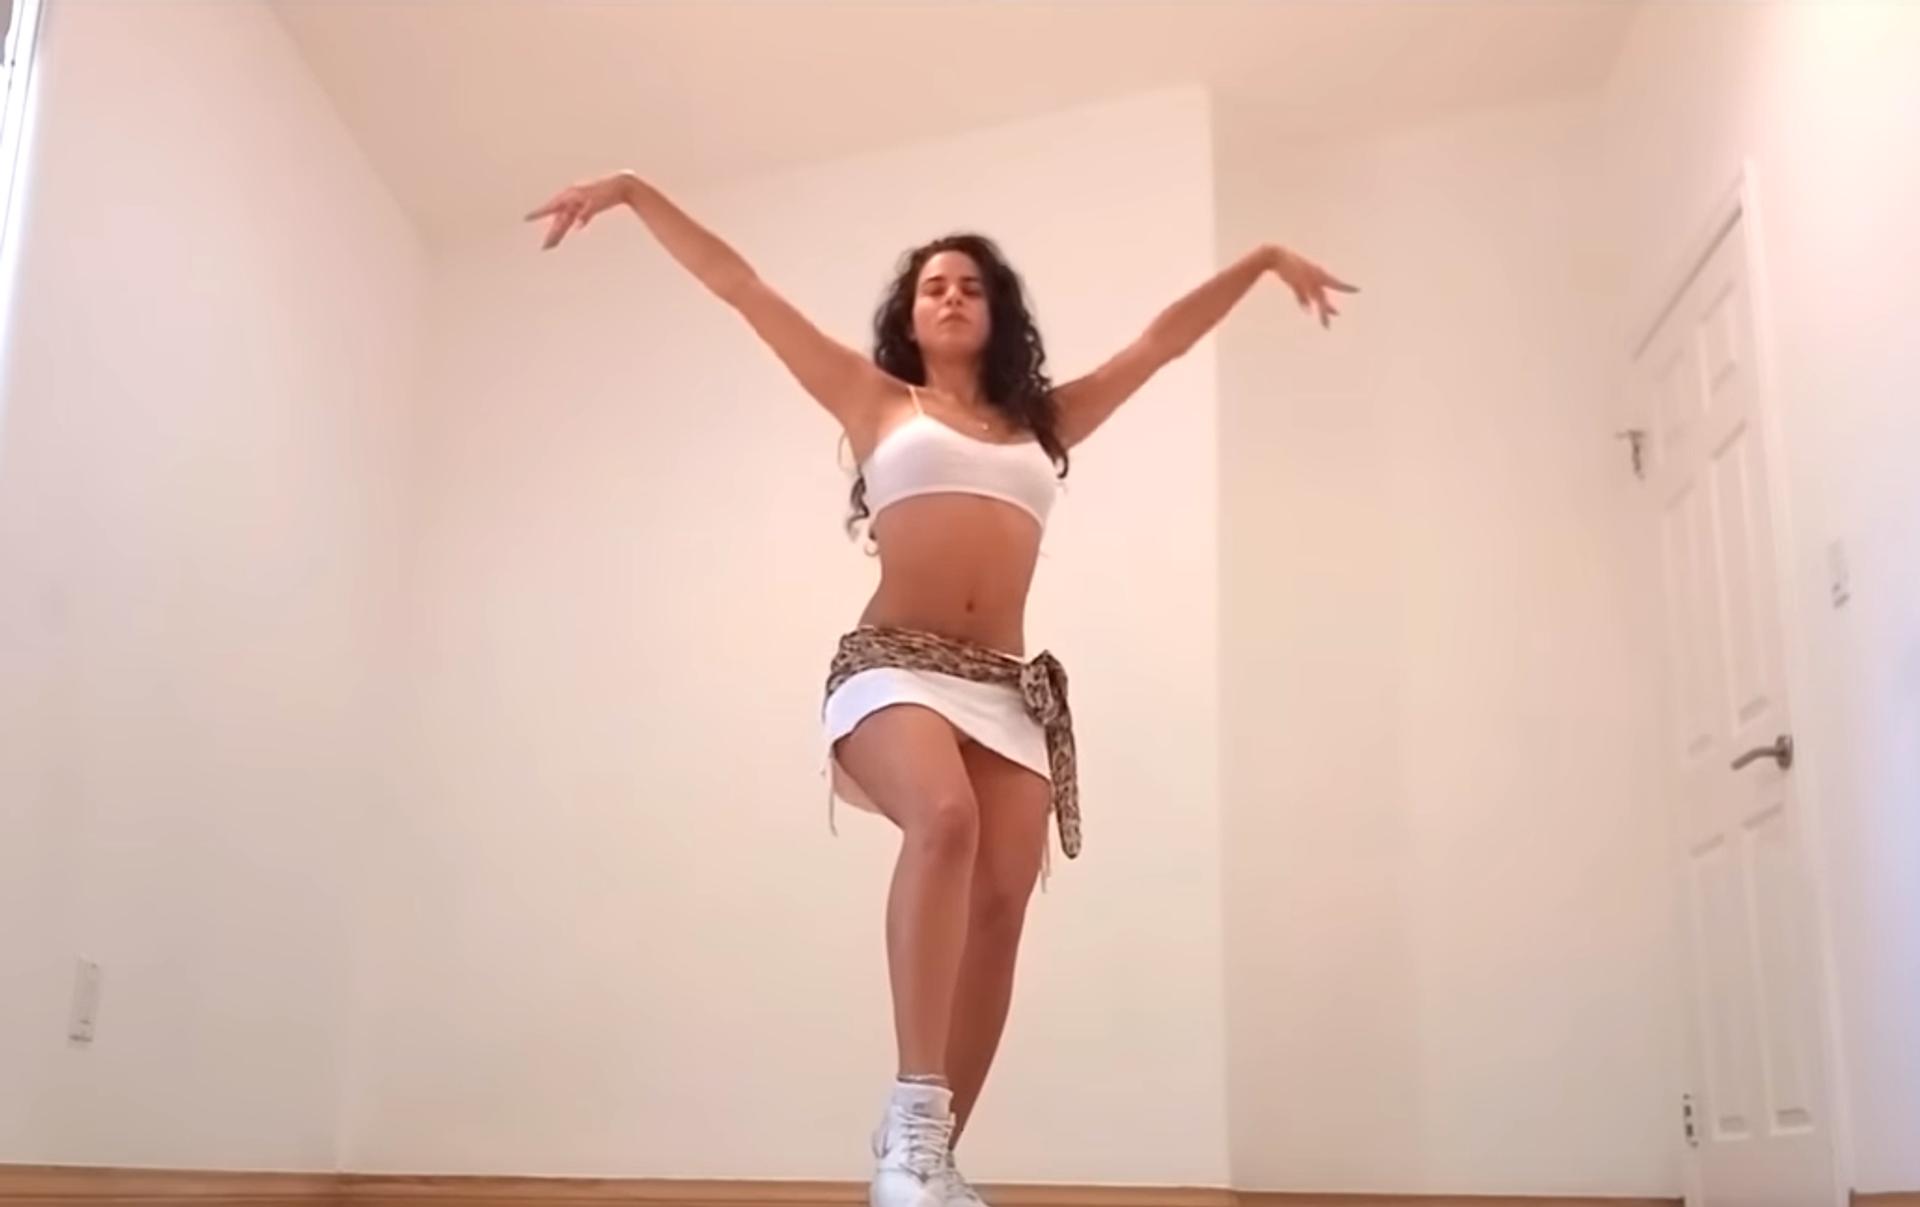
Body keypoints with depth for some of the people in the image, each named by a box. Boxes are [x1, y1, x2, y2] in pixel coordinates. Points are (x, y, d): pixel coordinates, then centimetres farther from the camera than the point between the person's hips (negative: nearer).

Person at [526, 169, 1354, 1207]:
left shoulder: (1042, 421, 24)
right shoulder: (877, 402, 16)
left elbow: (1164, 338, 31)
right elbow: (742, 290, 14)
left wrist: (1264, 260, 36)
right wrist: (634, 192, 12)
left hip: (1009, 689, 4)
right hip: (892, 666, -4)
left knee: (998, 908, -10)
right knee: (944, 820, -33)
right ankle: (912, 1123, -35)